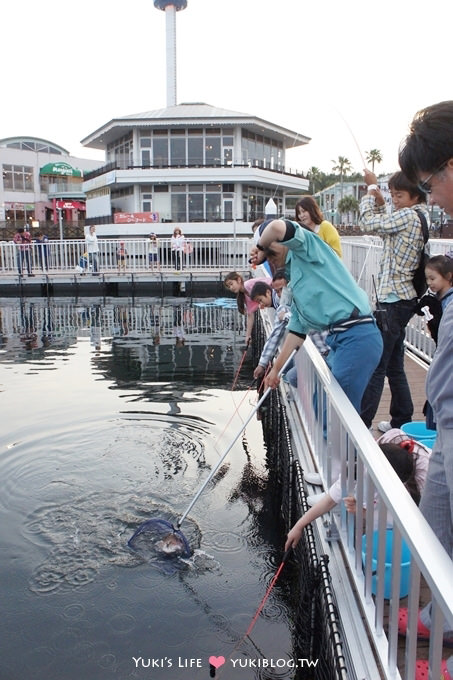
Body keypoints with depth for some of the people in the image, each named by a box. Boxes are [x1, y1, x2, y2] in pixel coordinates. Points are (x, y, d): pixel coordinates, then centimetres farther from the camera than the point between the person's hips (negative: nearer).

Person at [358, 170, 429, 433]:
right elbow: (385, 228, 23)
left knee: (375, 364, -7)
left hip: (394, 300, -10)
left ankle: (362, 423, -2)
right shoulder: (421, 216, 15)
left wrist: (371, 188, 3)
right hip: (401, 299, 10)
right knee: (394, 364, 16)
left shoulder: (409, 216, -14)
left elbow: (369, 223, -10)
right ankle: (402, 420, 25)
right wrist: (379, 201, 9)